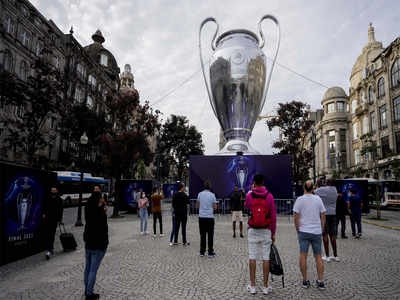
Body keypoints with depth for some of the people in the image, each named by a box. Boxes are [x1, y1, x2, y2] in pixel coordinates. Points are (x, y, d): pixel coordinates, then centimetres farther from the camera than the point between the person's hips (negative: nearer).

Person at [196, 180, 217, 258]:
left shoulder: (200, 194, 2)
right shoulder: (212, 195, -4)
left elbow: (197, 205, 10)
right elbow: (215, 207, -2)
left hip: (201, 217, 2)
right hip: (210, 217, -2)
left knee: (202, 235, 9)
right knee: (210, 235, 4)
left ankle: (202, 252, 13)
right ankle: (210, 252, 8)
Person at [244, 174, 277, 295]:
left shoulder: (249, 195, -5)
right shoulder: (269, 196, -6)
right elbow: (273, 216, -5)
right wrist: (273, 233, 4)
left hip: (252, 231, 0)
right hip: (266, 231, 0)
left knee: (252, 257, 7)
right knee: (266, 258, 6)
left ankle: (252, 286, 13)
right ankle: (265, 286, 13)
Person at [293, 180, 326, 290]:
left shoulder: (300, 199, -7)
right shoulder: (318, 199, 2)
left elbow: (296, 217, -8)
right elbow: (323, 216, 4)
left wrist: (298, 230, 3)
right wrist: (321, 229, 14)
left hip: (303, 231, -3)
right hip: (317, 231, 3)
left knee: (303, 255, 2)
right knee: (318, 256, 12)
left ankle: (305, 281, 7)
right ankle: (320, 281, 12)